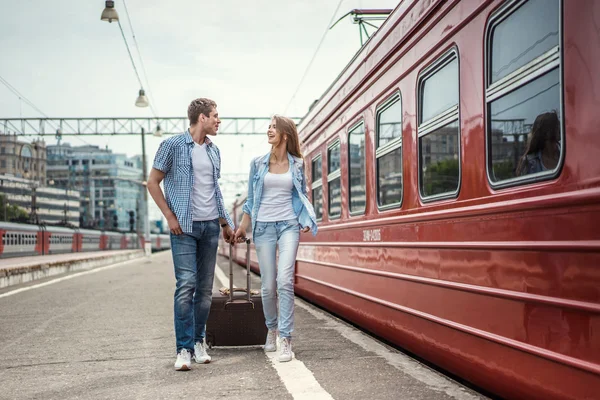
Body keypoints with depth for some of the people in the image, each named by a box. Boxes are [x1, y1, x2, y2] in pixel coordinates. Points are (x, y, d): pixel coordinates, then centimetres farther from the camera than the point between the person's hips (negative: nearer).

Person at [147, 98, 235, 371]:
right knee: (186, 285, -11)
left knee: (205, 288, 7)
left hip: (210, 225, 6)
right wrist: (170, 216, -8)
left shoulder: (214, 151, 14)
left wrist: (225, 222, 20)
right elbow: (153, 182, -2)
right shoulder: (173, 145, -3)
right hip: (184, 226, -5)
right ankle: (184, 349, -7)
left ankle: (198, 342, 18)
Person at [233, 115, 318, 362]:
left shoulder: (297, 164, 6)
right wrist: (242, 226, 7)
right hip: (263, 226, 1)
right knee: (268, 286, 3)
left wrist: (307, 220, 0)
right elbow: (251, 198, 11)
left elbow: (302, 195, 14)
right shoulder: (258, 163, 7)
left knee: (285, 281, -16)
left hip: (289, 225, -1)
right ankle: (272, 329, 28)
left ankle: (286, 340, -12)